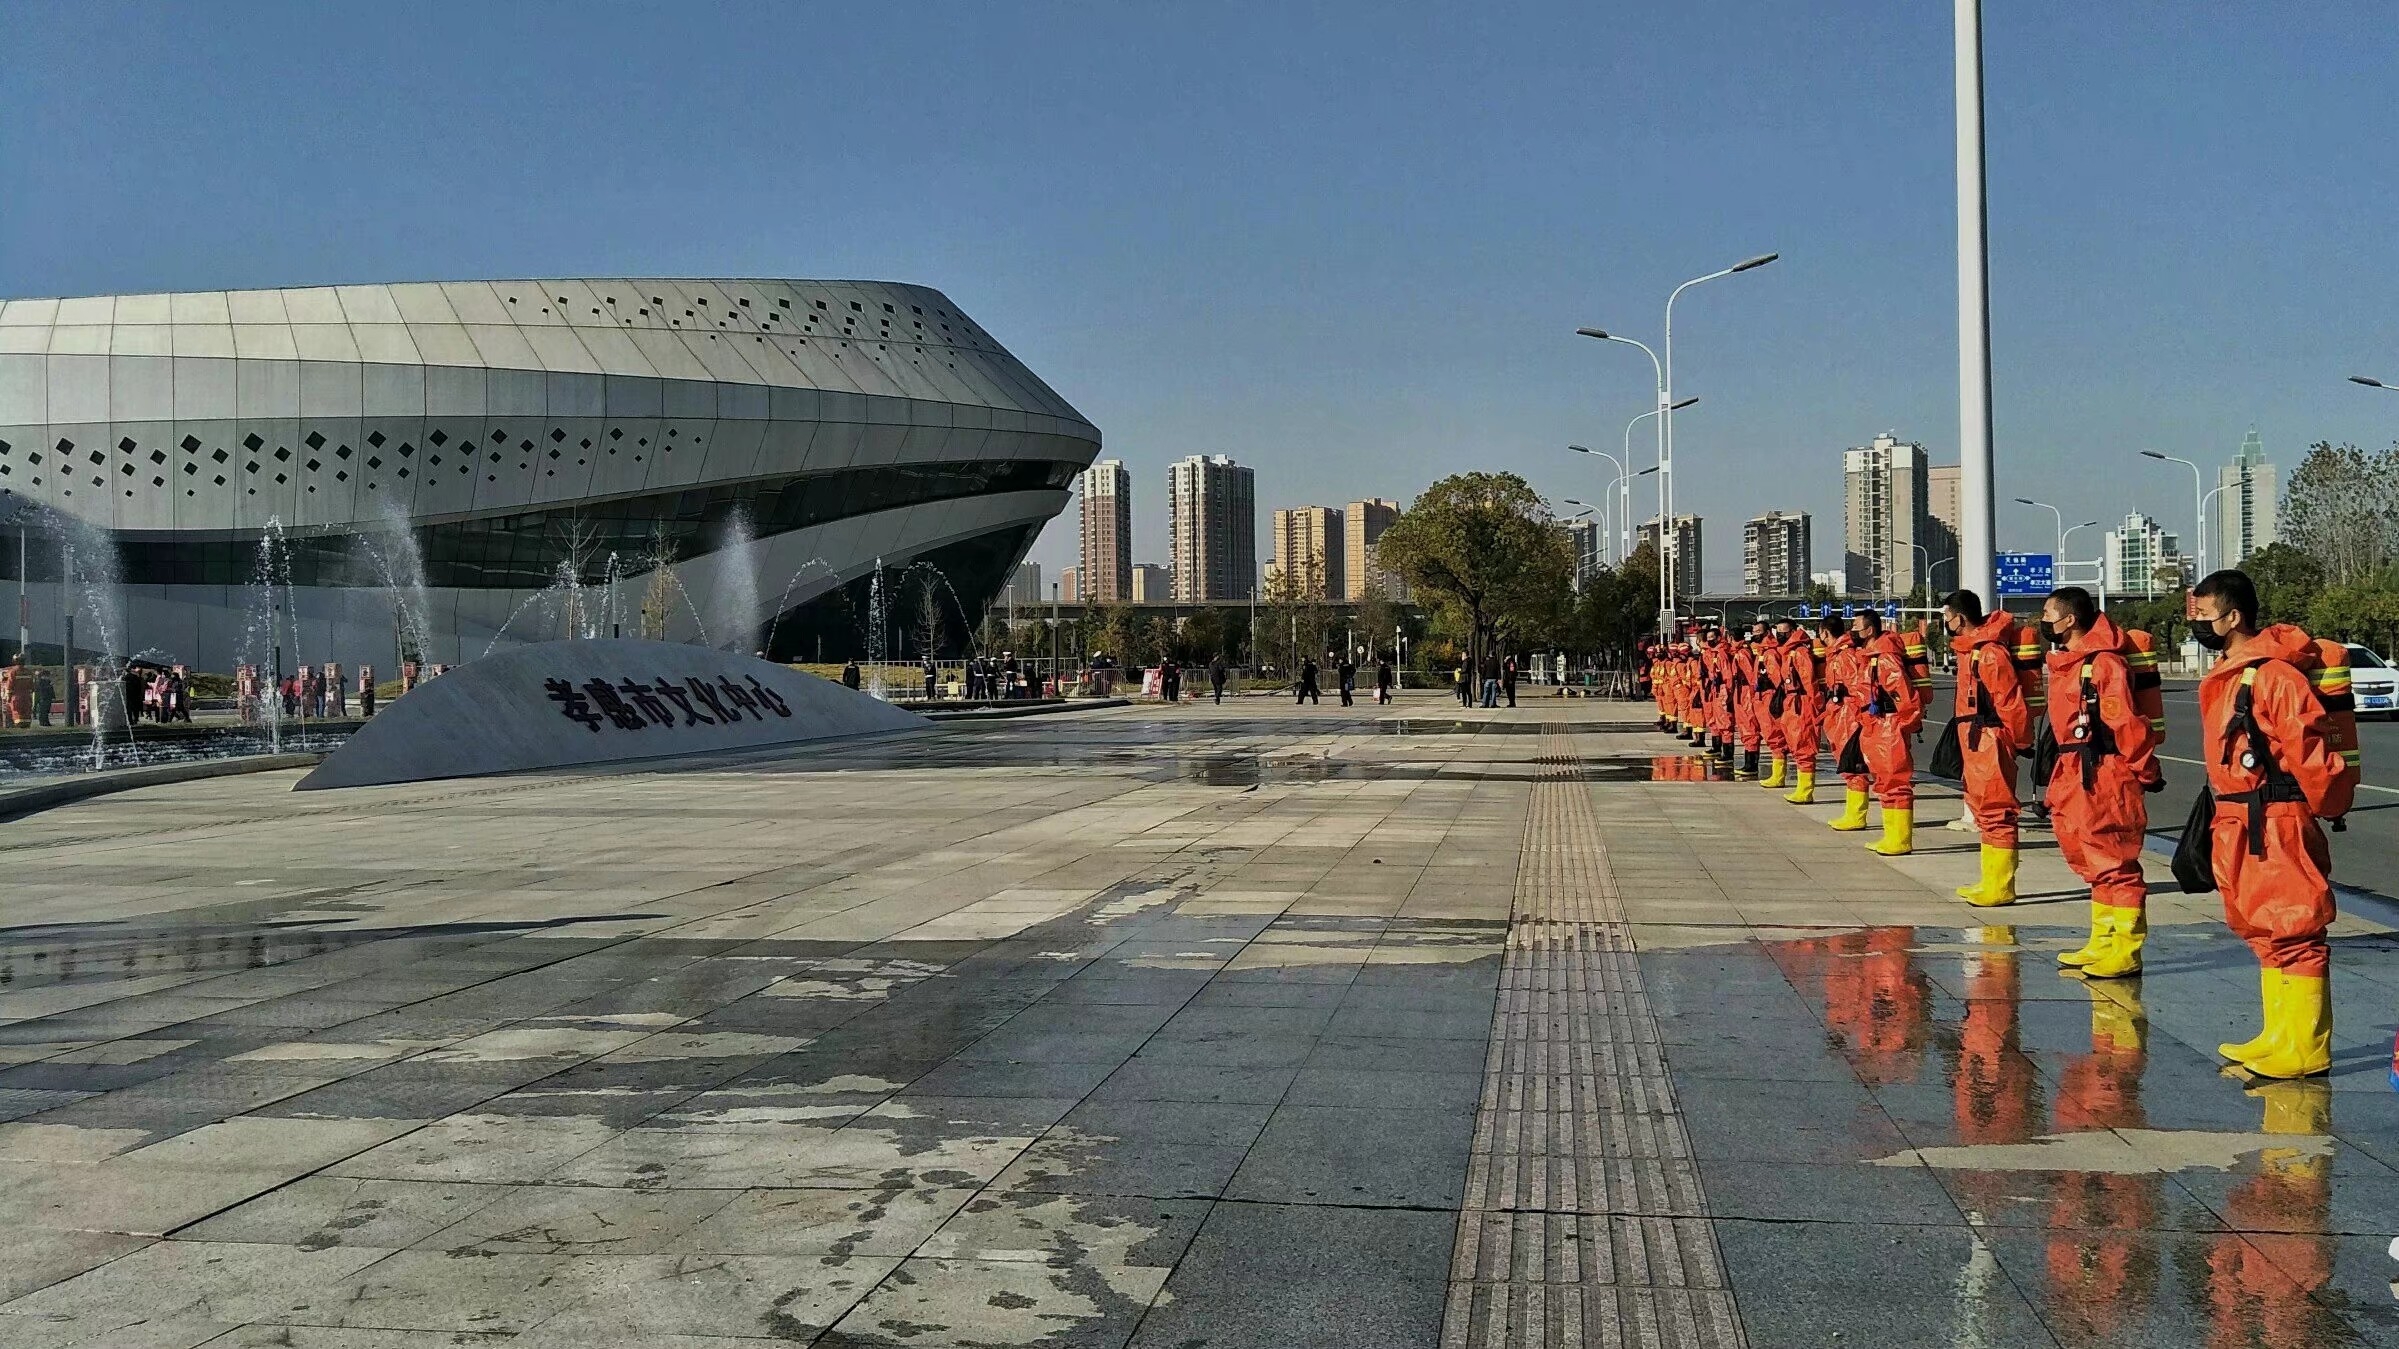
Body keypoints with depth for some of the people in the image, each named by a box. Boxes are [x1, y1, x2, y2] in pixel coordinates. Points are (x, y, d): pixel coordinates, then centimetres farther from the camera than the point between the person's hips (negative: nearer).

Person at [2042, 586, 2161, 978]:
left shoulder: (2104, 662, -17)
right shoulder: (2064, 661, 14)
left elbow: (2126, 722, -18)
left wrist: (2145, 771, -13)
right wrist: (2061, 777, 19)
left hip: (2106, 775, -10)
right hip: (2074, 775, 10)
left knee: (2114, 863, -4)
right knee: (2092, 863, 17)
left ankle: (2125, 952, 2)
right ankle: (2103, 944, 27)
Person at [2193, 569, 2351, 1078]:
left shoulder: (2275, 674, -17)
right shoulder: (2225, 677, 13)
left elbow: (2310, 749, -18)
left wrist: (2329, 804, -8)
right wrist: (2220, 816, 18)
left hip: (2277, 826, -10)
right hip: (2237, 826, 10)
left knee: (2292, 932, -3)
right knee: (2262, 932, 16)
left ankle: (2304, 1050, 2)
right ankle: (2278, 1038, 26)